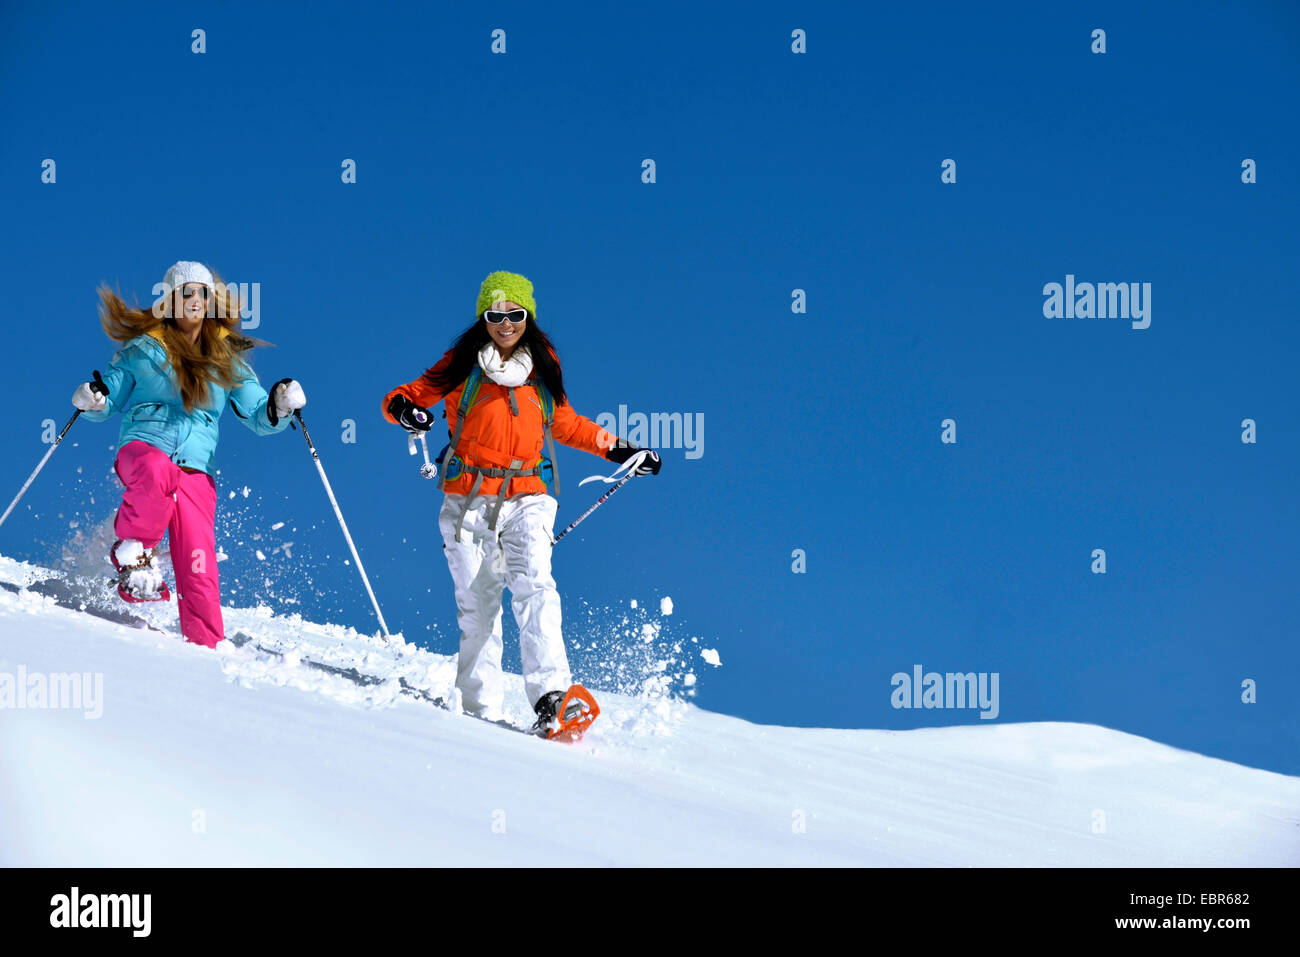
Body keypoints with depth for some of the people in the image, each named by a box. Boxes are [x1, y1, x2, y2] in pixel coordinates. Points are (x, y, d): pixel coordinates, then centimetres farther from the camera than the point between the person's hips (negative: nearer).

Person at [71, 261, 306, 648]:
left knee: (198, 570, -11)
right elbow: (109, 399, 14)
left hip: (195, 471, 2)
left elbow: (259, 416, 10)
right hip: (142, 449, -2)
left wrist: (279, 406, -12)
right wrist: (92, 401, -9)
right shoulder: (144, 349, 8)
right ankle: (133, 553, -20)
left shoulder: (227, 359, 13)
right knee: (159, 472, -40)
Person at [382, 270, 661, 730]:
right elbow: (407, 395, 7)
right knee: (477, 605, -2)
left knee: (534, 586, -20)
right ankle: (481, 707, 7)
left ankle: (551, 693, -30)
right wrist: (404, 409, -17)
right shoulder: (461, 365, 5)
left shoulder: (543, 367, 11)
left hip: (527, 499, 0)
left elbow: (564, 423, 26)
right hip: (468, 500, 0)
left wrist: (618, 450, 24)